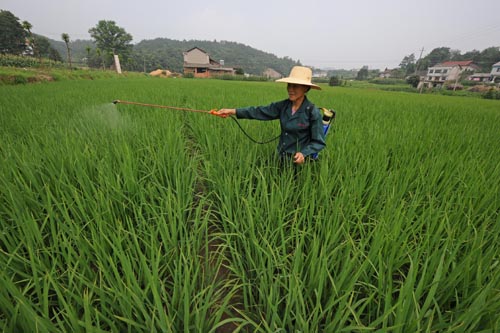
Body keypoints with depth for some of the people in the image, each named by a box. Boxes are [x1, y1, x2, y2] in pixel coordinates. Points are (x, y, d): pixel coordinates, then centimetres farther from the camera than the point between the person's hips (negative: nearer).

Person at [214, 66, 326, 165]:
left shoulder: (313, 112, -15)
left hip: (298, 161, -5)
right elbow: (259, 111, -5)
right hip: (281, 158, 5)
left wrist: (303, 154, -28)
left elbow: (318, 142, -10)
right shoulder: (283, 106, -2)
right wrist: (233, 111, -13)